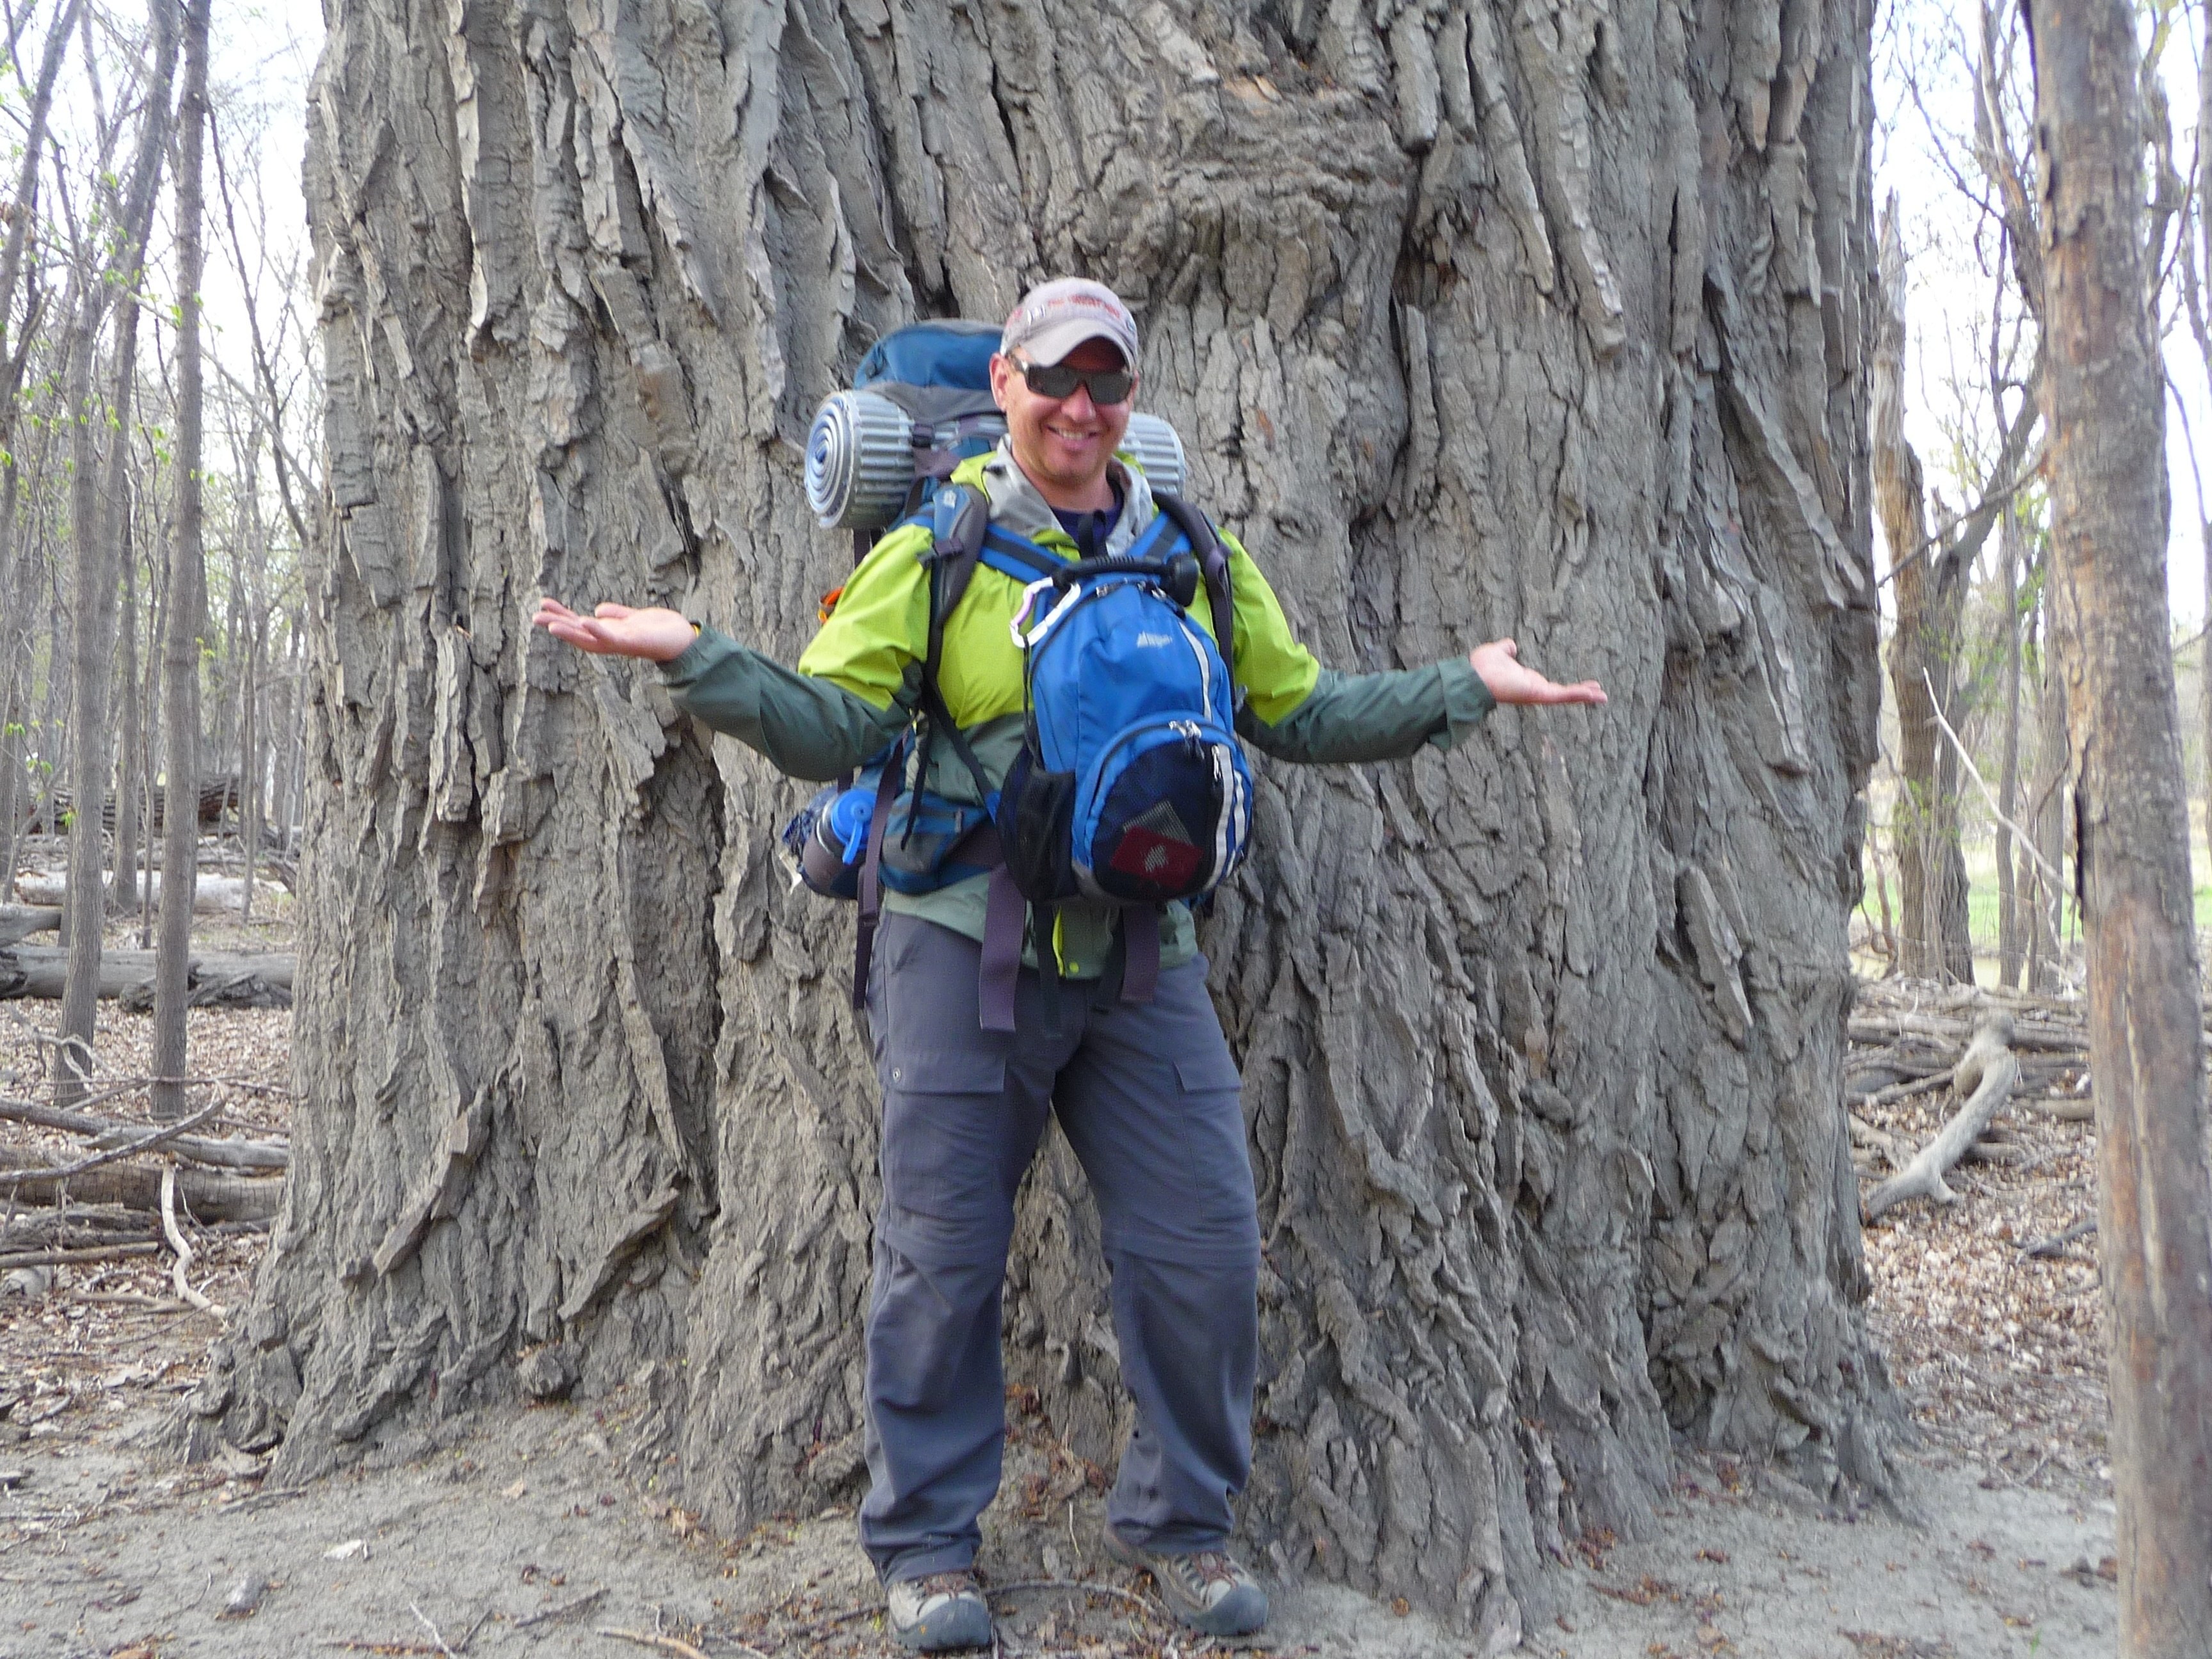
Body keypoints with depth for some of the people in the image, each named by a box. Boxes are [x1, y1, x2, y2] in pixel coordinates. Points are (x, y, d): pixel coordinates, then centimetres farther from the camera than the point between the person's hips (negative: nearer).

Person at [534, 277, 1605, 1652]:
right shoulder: (935, 551, 0)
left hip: (1143, 953, 3)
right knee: (945, 1252, 4)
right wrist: (693, 657, -19)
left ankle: (1179, 1517, 26)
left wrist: (1462, 689, 11)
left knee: (1204, 1243, 3)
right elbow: (831, 724, -5)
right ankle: (928, 1541, 24)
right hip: (966, 940, -3)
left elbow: (1301, 714, 17)